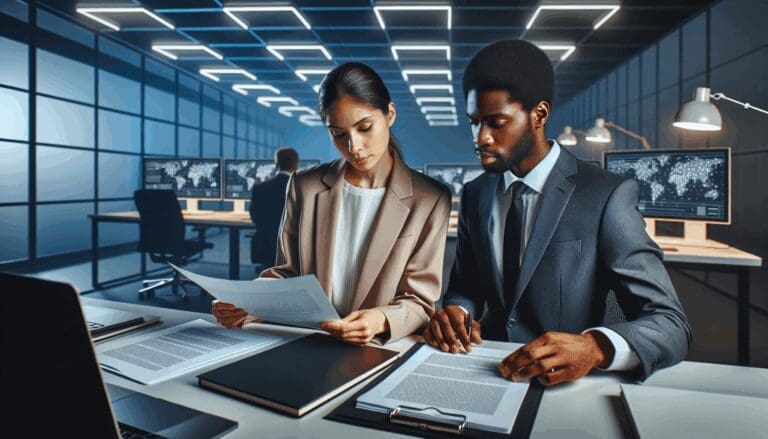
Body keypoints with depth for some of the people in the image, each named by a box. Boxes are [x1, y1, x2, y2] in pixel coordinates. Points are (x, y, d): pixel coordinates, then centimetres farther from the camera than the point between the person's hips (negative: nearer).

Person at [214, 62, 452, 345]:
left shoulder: (430, 200, -5)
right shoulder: (305, 187, 3)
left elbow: (419, 301, -4)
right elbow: (286, 274, 9)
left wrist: (382, 321, -25)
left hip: (384, 350, -2)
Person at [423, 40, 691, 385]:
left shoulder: (606, 197, -10)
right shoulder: (475, 195, 5)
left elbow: (670, 325, -12)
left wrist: (594, 346, -32)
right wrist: (455, 312, -12)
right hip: (490, 372, 3)